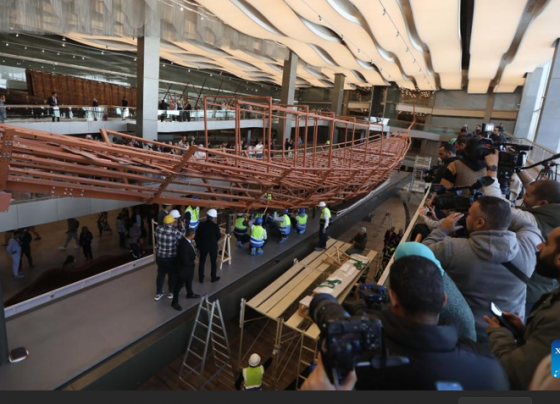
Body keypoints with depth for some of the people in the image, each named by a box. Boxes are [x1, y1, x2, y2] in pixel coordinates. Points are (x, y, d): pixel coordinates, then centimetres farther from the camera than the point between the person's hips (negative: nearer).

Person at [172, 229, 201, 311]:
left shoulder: (186, 240, -8)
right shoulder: (184, 245, -38)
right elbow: (185, 262, -33)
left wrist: (194, 257, -4)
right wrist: (194, 262, -17)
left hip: (189, 267, 9)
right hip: (183, 268, -9)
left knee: (189, 281, 29)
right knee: (179, 285, 10)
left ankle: (190, 294, 53)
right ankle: (175, 302, 28)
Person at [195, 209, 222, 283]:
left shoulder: (201, 224, -10)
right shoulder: (215, 226, -18)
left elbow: (197, 235, -3)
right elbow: (219, 236, -8)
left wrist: (198, 244, 11)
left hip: (203, 246, 2)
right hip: (213, 246, -2)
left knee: (202, 262, 15)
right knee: (213, 262, 14)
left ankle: (201, 278, 21)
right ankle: (214, 277, 23)